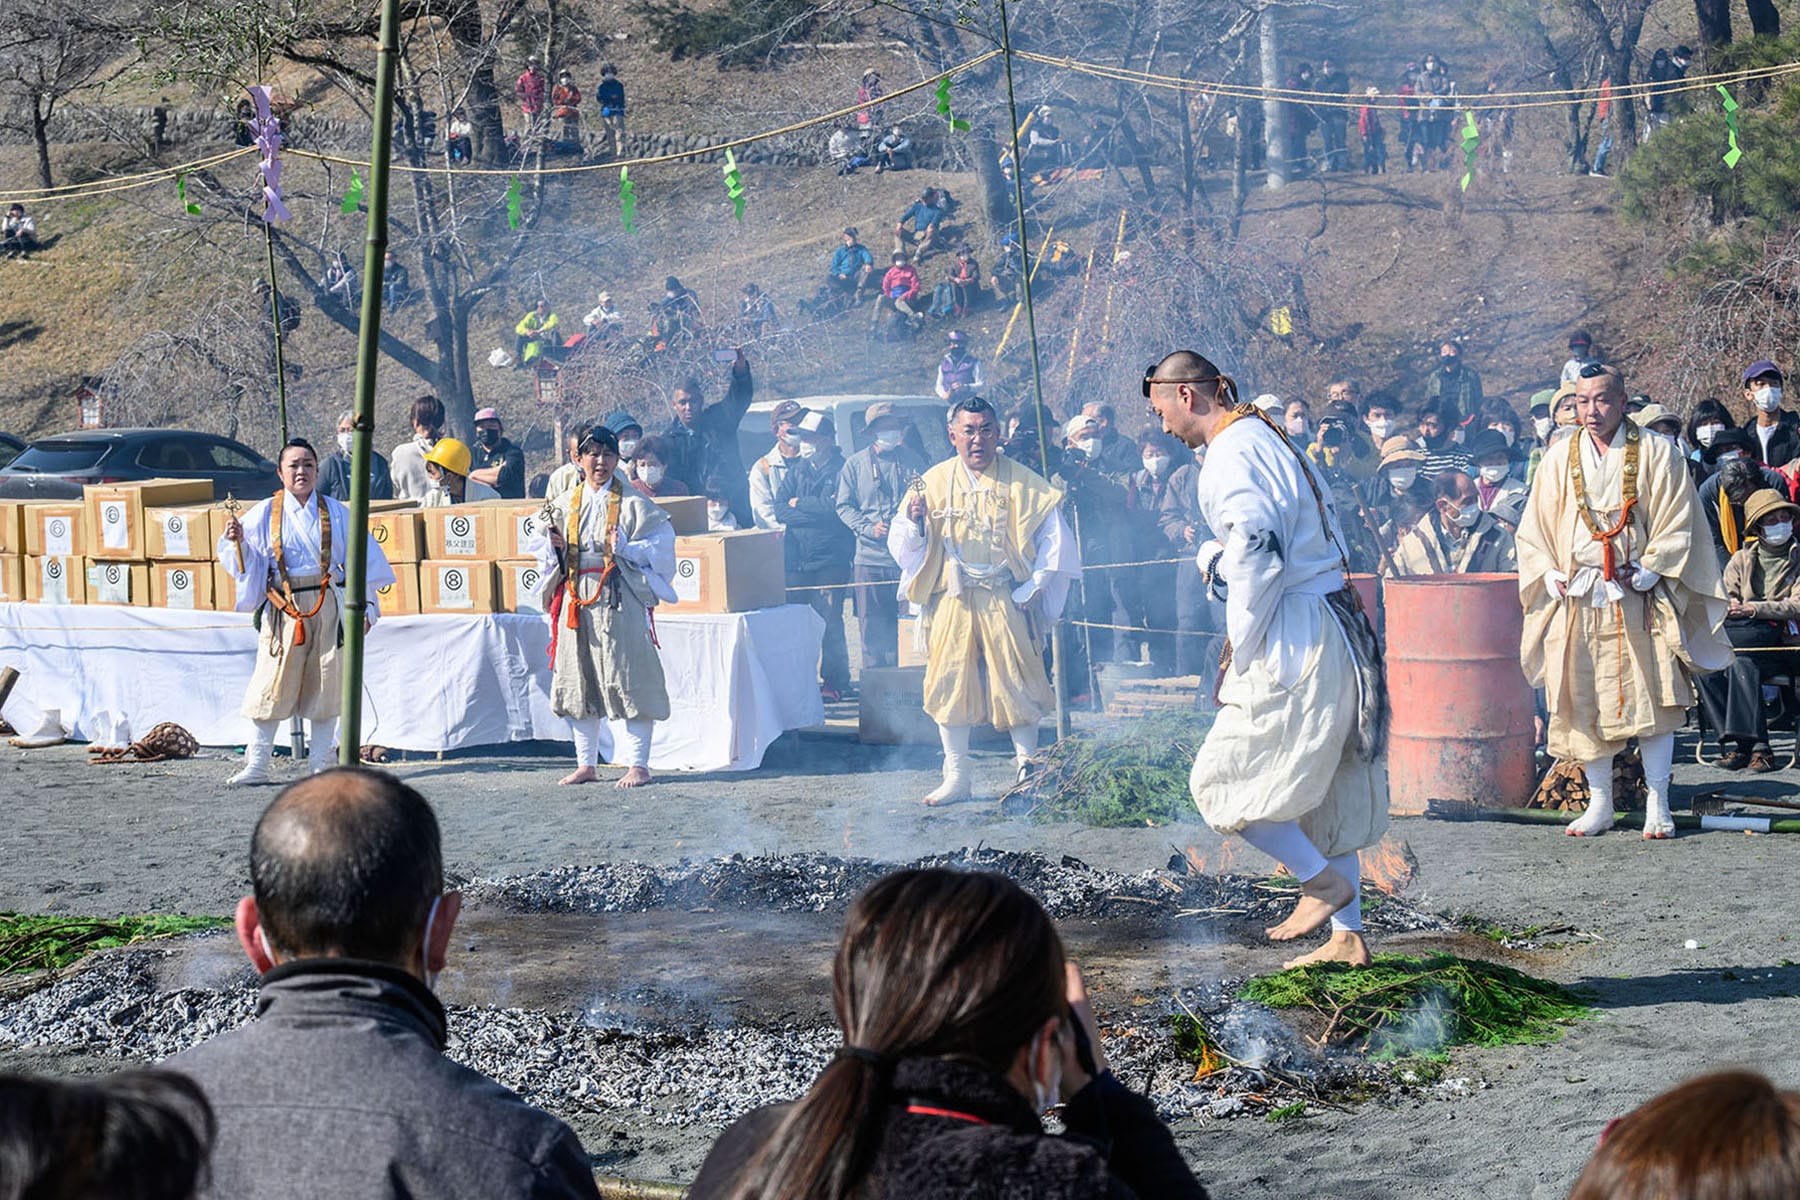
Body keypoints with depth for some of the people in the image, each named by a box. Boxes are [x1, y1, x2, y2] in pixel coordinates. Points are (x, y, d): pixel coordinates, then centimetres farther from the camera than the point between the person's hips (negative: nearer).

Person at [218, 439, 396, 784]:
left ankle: (321, 763, 12)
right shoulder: (265, 514, 5)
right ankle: (257, 764, 0)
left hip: (328, 607, 1)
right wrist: (235, 540, -13)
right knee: (272, 682, -5)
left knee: (325, 684, 3)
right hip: (283, 609, -1)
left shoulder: (335, 513, 7)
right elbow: (244, 562, 7)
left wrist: (365, 605, 5)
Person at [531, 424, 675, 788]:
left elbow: (661, 542, -4)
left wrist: (625, 549, -17)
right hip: (577, 600, 5)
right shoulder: (565, 504, 12)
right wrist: (554, 545, -3)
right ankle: (586, 764, 17)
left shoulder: (633, 503, -1)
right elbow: (542, 549, 19)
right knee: (579, 680, 8)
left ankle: (638, 765, 0)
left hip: (619, 600, -5)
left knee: (628, 679, -6)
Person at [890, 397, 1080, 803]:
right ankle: (956, 778, 11)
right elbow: (902, 545, 9)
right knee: (949, 686, 2)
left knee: (1016, 686, -2)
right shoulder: (933, 482, 7)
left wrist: (1032, 588, -2)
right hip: (951, 601, 2)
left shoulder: (1022, 483, 2)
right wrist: (914, 522, -13)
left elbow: (1054, 538, 5)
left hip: (1005, 602, -2)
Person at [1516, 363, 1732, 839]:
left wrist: (1648, 572, -12)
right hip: (1577, 600, 3)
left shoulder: (1654, 453, 1)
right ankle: (1600, 803, 13)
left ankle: (1657, 804, 4)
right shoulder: (1560, 457, 9)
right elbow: (1534, 528, 12)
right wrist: (1549, 573, -3)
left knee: (1651, 698, -4)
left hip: (1638, 599, -2)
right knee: (1584, 702, 3)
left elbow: (1677, 522, -1)